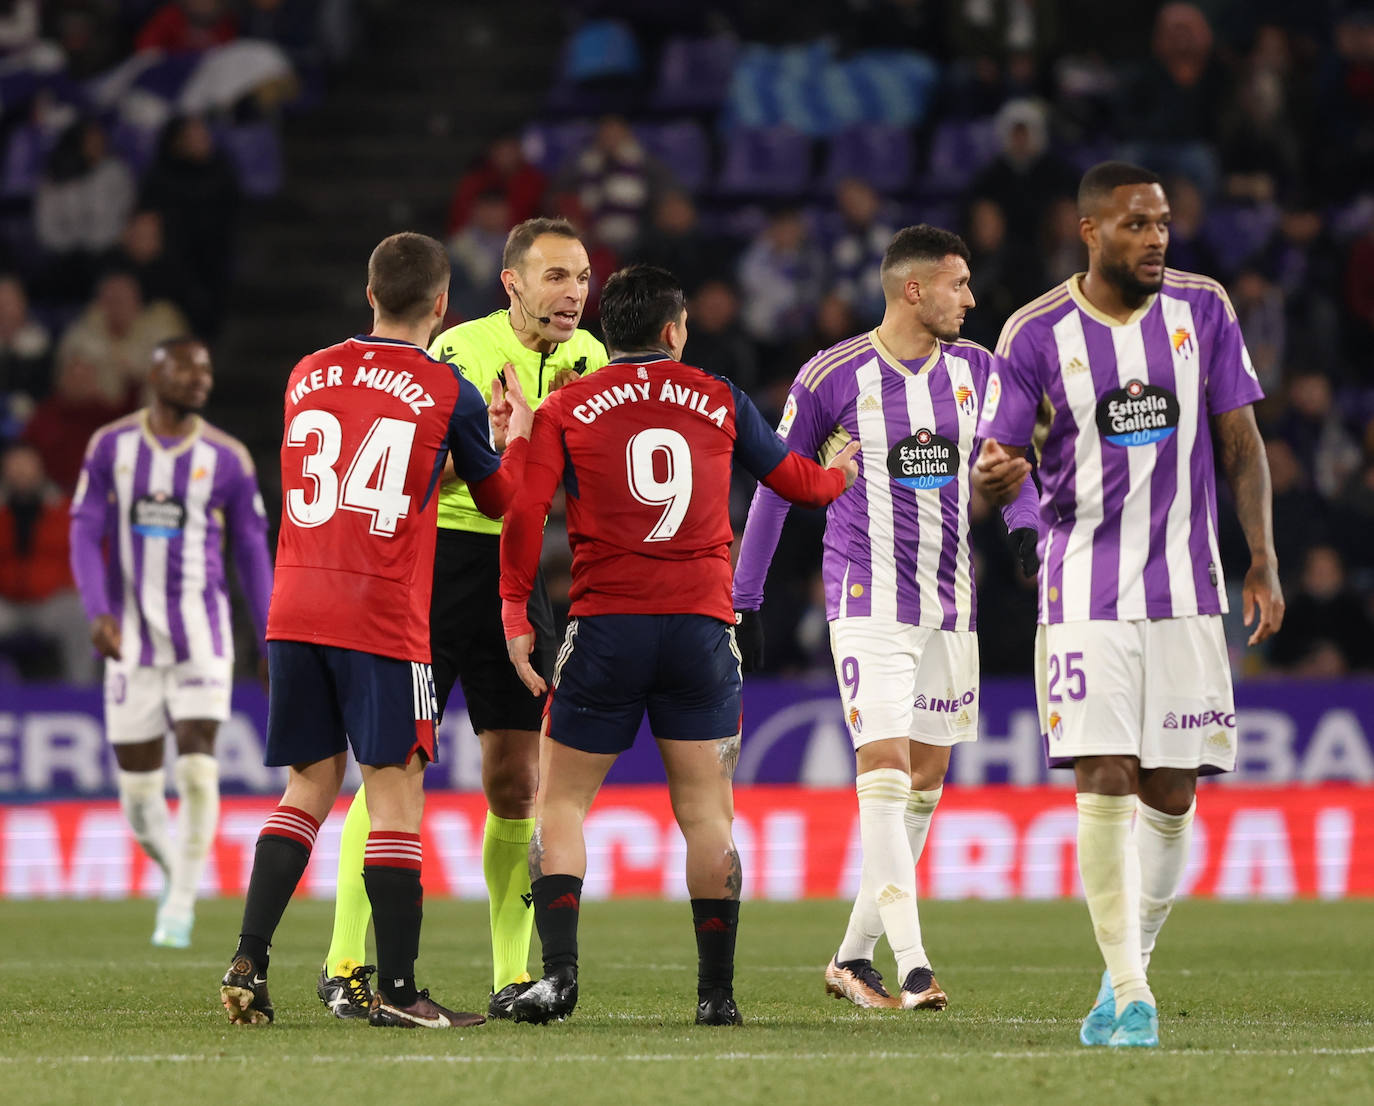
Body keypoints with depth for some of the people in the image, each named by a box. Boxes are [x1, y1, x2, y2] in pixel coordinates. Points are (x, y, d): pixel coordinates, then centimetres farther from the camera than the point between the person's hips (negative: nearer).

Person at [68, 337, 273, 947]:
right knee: (137, 791, 1)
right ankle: (176, 872, 29)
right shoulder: (110, 446, 4)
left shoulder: (227, 458, 2)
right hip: (132, 638, 1)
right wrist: (99, 613, -14)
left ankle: (182, 904, -5)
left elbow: (252, 553, 8)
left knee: (197, 767, -15)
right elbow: (85, 534, 1)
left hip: (200, 633, -1)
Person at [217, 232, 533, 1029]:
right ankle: (397, 991, -3)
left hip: (295, 612, 5)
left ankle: (249, 962, 2)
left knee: (310, 786, 13)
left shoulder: (308, 377, 12)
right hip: (384, 620, -5)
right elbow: (501, 500, 13)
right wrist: (520, 429, 30)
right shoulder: (450, 394, -1)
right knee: (396, 794, -1)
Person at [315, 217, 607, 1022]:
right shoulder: (461, 352, -11)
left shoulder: (591, 361, 6)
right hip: (436, 556, -5)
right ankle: (344, 963, 2)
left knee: (517, 775, 2)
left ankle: (513, 976, 7)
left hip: (520, 571, 5)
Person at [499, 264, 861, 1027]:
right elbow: (795, 481, 23)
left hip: (605, 624, -1)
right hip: (702, 622, 1)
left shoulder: (565, 408, 4)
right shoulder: (719, 401, 10)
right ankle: (716, 990, 3)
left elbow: (525, 513, -6)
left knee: (560, 802, 7)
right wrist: (841, 473, 44)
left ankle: (559, 970, -9)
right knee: (706, 812, 6)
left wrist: (514, 612, 0)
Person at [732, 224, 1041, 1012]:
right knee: (885, 767, -15)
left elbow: (1004, 463, 10)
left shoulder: (975, 369, 7)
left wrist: (1025, 526, -13)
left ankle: (854, 956, 17)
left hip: (950, 605, 6)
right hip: (869, 602, -5)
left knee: (925, 780, 7)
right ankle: (912, 965, -20)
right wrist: (744, 600, 3)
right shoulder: (832, 377, -6)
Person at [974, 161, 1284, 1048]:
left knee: (1171, 794, 2)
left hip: (1187, 586, 2)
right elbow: (1000, 460, -1)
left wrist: (1264, 560, 2)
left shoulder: (1202, 308, 4)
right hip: (1086, 589, -2)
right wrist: (993, 473, -26)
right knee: (1105, 782, -11)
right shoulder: (1037, 333, -3)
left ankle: (1132, 959, 21)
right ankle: (1130, 994, -6)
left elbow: (1241, 441, 8)